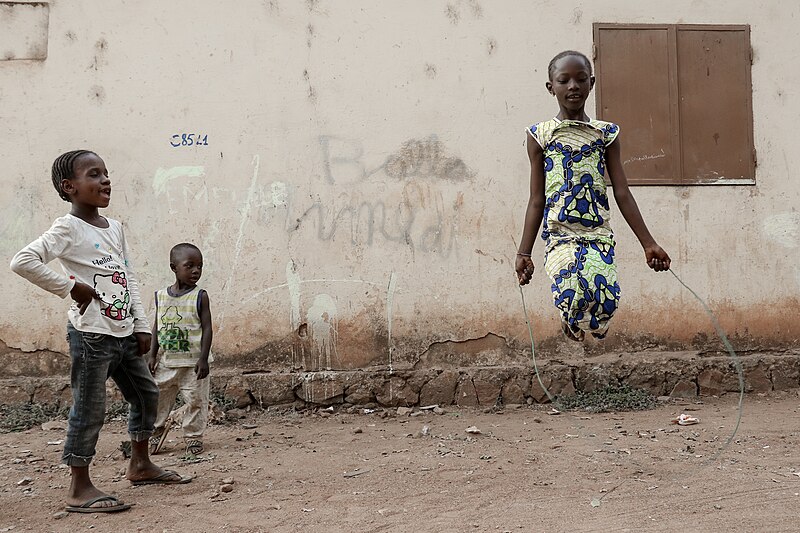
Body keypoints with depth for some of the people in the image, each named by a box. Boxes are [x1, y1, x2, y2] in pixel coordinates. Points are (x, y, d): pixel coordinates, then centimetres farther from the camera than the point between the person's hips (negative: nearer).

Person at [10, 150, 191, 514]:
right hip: (91, 334, -8)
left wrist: (141, 326, 9)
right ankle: (79, 489, 7)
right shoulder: (69, 228, -12)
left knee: (146, 394, 16)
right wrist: (71, 287, -19)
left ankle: (140, 465, 32)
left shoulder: (115, 228, 11)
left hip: (124, 333, 8)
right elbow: (23, 261, -24)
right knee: (89, 409, -3)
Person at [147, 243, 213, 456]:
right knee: (157, 398, 10)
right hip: (167, 361, 3)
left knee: (195, 400, 3)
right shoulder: (161, 296, 3)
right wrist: (152, 355, 5)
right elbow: (157, 327, 10)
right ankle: (156, 430, 30)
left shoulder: (199, 296, -7)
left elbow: (207, 328, -8)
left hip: (193, 361, -3)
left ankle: (193, 437, 17)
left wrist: (203, 358, -14)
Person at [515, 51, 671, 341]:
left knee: (605, 300, -22)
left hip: (599, 233, 2)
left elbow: (622, 194, 11)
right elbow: (537, 200, 9)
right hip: (559, 233, -2)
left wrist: (648, 243, 7)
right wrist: (523, 253, 5)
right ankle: (571, 318, 9)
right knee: (574, 291, -28)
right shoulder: (540, 134, 7)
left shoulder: (606, 133, 11)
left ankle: (579, 321, 15)